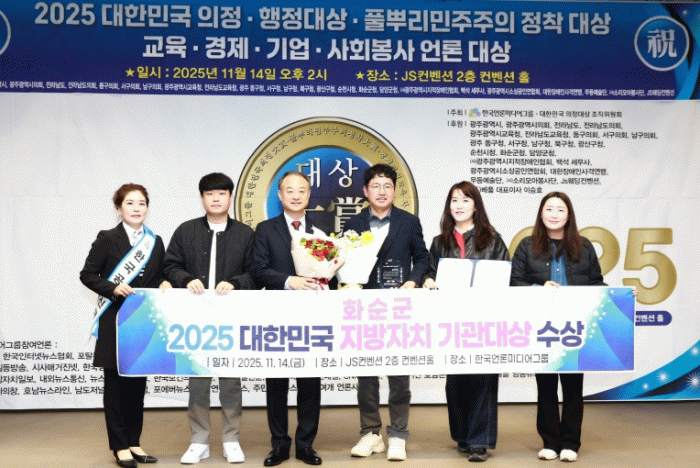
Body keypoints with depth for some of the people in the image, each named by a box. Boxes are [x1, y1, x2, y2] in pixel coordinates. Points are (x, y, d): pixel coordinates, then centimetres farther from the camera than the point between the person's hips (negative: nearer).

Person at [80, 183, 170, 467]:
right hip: (115, 322, -4)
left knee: (138, 384, 9)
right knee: (116, 383, 1)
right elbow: (87, 275, -2)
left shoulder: (156, 242, 12)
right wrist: (113, 288, -17)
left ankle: (134, 442, 20)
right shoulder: (107, 239, -1)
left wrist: (164, 284, -2)